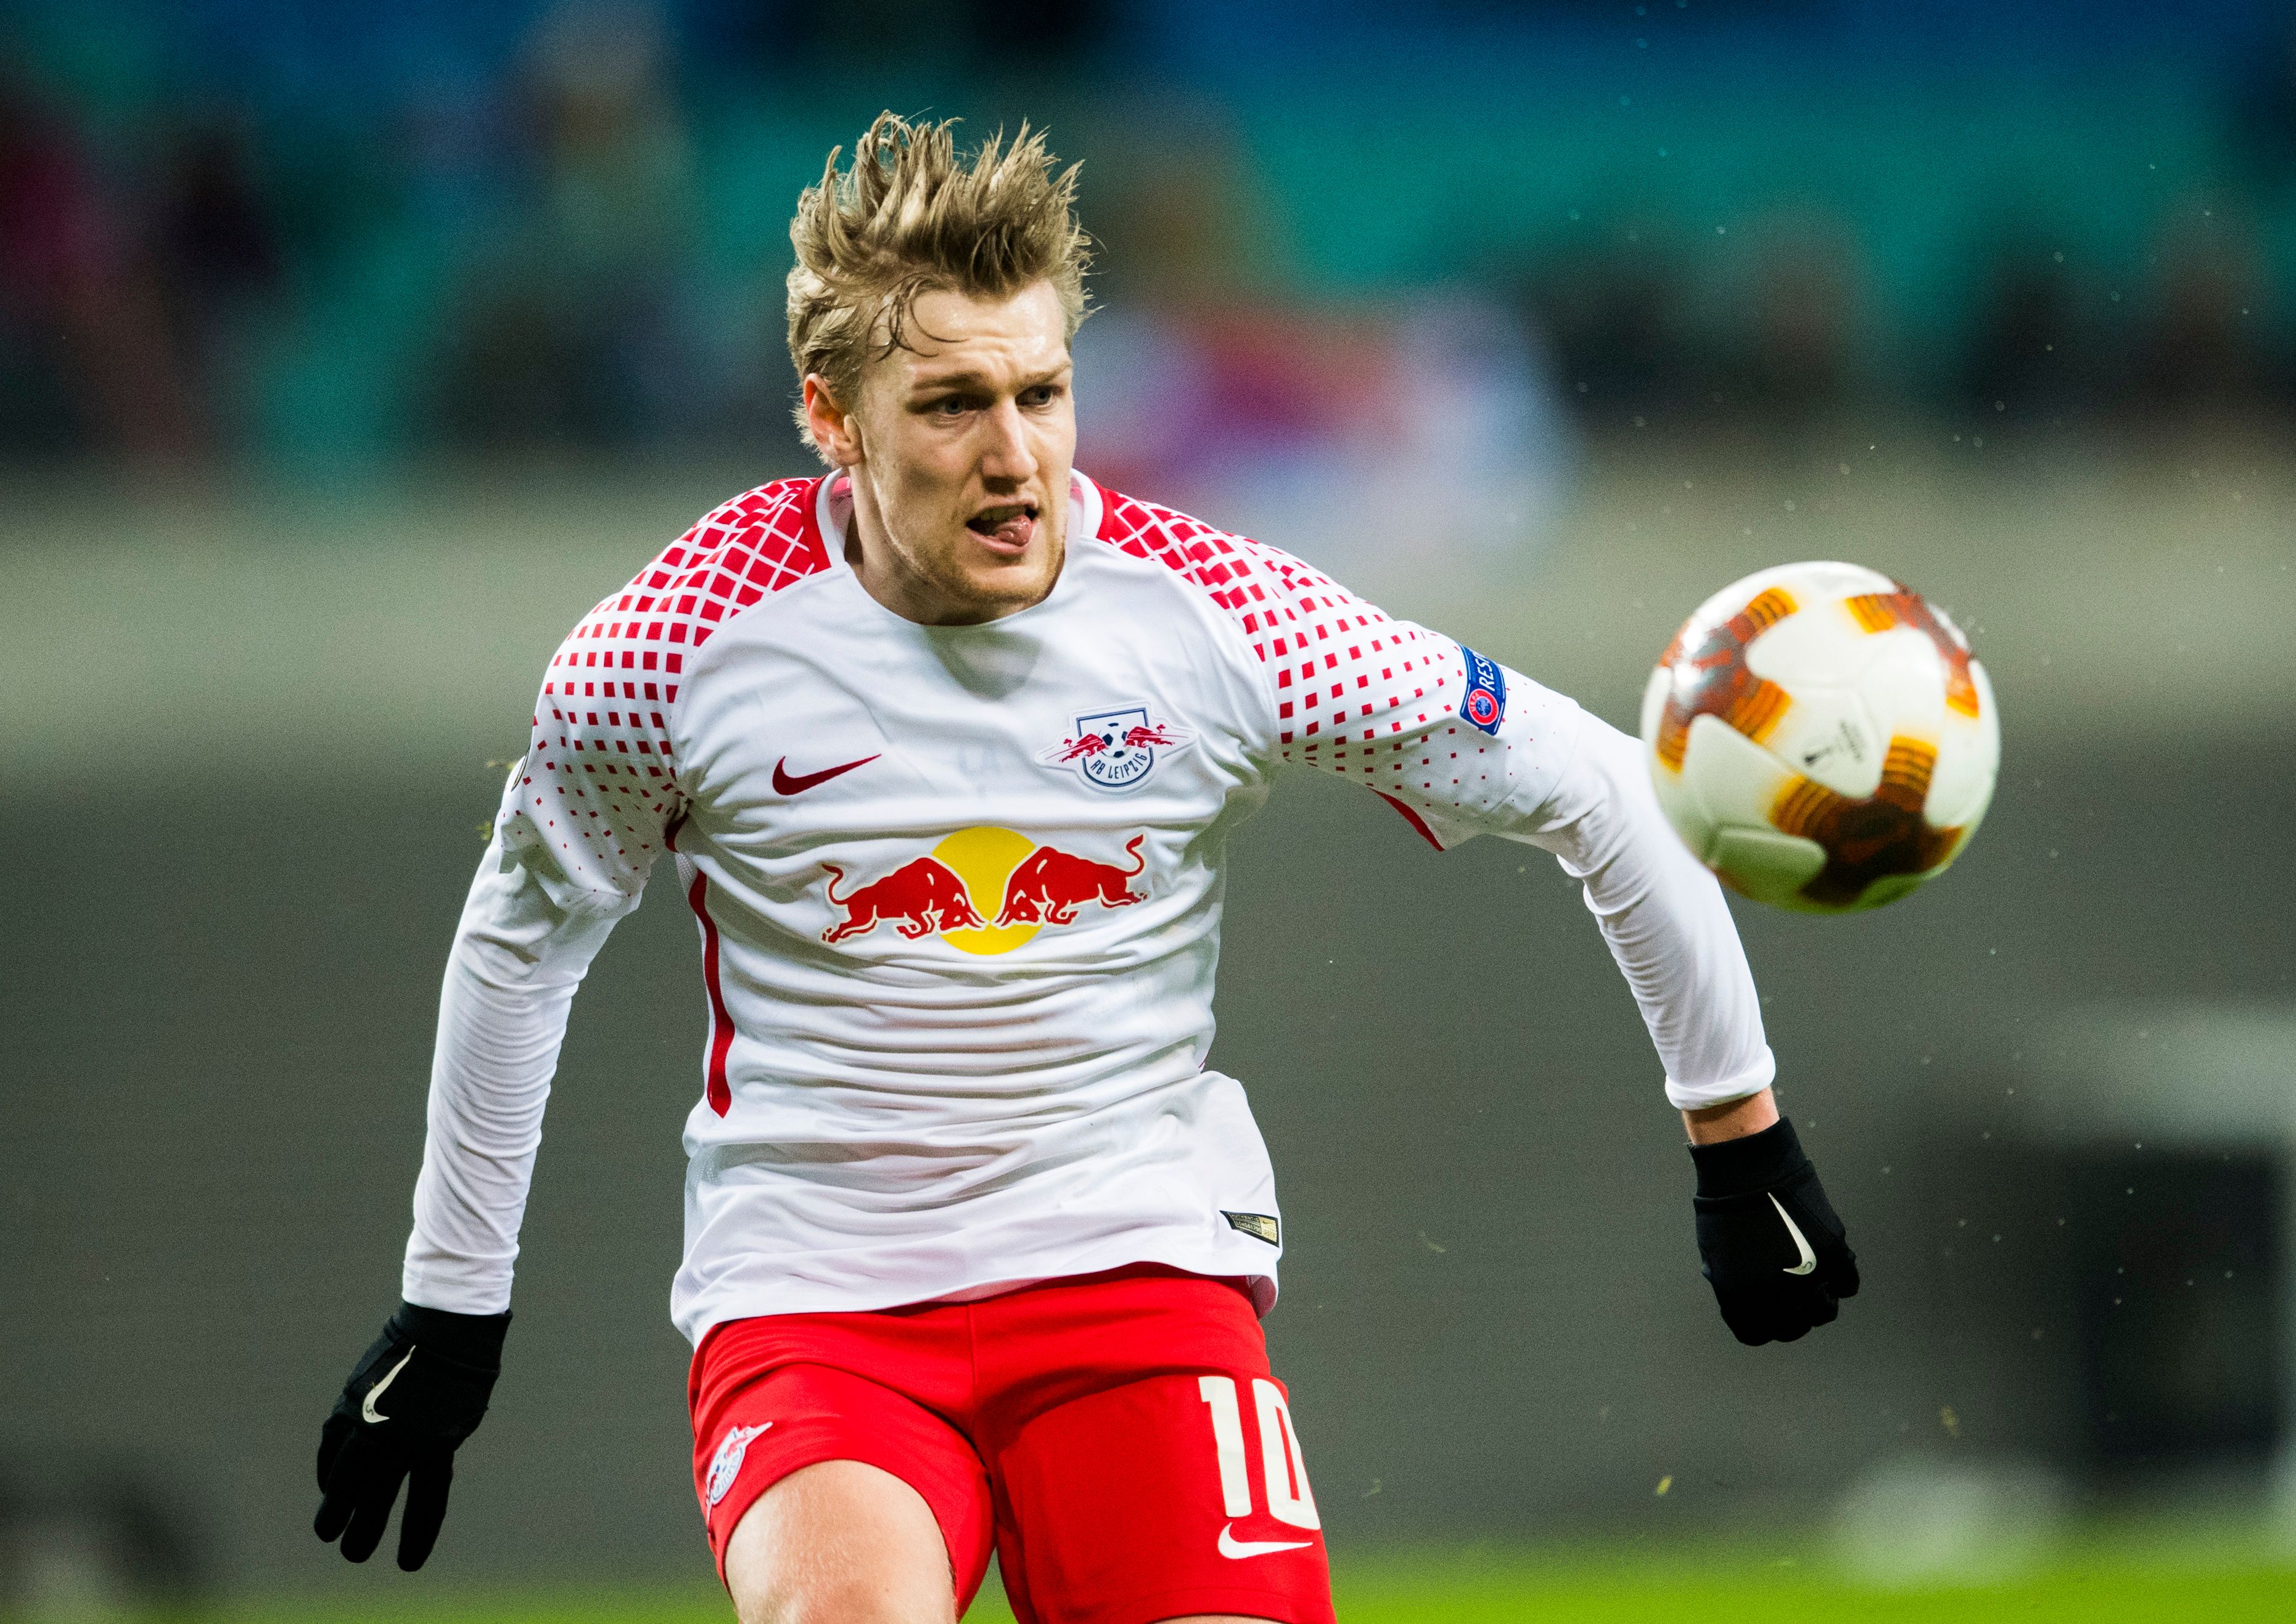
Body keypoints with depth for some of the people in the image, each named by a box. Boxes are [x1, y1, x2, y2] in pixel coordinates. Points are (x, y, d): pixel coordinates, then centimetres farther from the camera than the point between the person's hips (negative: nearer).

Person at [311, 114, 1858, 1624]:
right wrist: (450, 1302, 16)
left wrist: (1741, 1143, 11)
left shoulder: (1207, 614, -7)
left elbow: (1590, 788, 5)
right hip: (813, 1301, -2)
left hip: (1140, 1267, 2)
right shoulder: (687, 642, -9)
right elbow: (523, 938, 10)